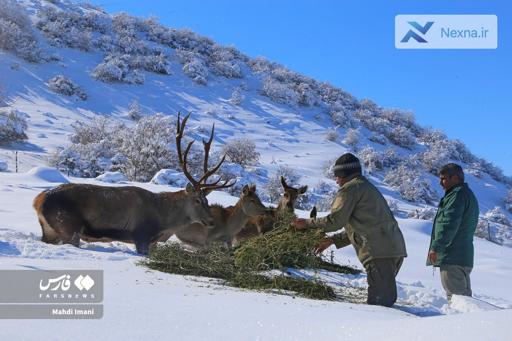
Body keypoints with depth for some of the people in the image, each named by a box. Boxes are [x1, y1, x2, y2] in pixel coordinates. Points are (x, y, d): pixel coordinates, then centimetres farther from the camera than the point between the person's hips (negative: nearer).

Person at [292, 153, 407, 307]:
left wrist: (307, 223, 7)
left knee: (378, 302, -12)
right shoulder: (367, 187, 30)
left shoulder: (350, 188, -2)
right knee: (386, 299, 14)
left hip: (379, 251, -10)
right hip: (395, 248, 10)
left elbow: (334, 221, -7)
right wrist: (333, 240, 31)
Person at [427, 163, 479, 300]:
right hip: (464, 256, 11)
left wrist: (436, 247, -21)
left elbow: (449, 224, -21)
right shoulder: (468, 194, 23)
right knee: (464, 295, 13)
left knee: (455, 293, -12)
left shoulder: (457, 195, -12)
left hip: (452, 256, -11)